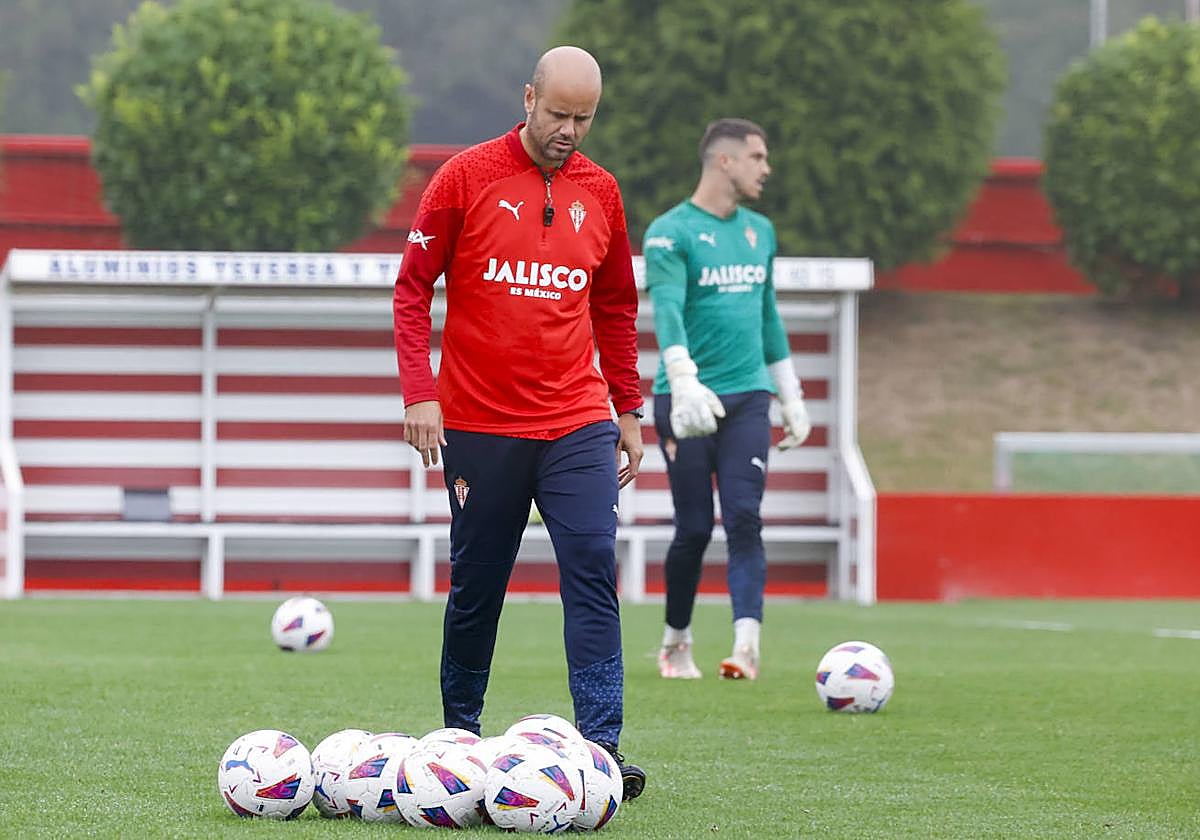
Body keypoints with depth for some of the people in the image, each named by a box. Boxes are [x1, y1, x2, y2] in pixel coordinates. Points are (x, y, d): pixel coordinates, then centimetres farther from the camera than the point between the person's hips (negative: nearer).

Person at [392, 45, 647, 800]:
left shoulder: (600, 193, 7)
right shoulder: (466, 178, -3)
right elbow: (412, 288, -1)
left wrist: (628, 409, 15)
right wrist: (419, 392, -10)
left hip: (577, 423, 2)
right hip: (479, 422, -2)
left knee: (594, 569, -11)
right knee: (476, 589, 5)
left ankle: (601, 746, -14)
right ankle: (460, 733, 21)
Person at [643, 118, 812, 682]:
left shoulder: (759, 232, 14)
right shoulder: (670, 233, -7)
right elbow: (667, 310, -22)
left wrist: (790, 395, 23)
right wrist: (684, 381, -37)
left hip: (747, 397, 4)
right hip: (688, 399, -4)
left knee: (744, 518, -11)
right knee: (694, 528, 0)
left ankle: (746, 644, -22)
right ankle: (676, 641, 19)